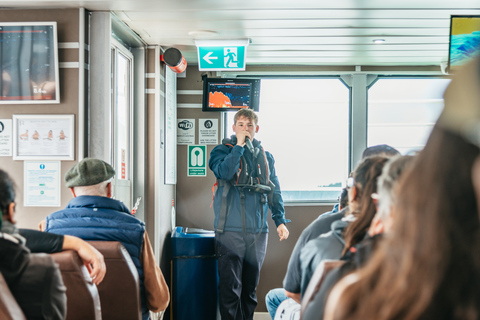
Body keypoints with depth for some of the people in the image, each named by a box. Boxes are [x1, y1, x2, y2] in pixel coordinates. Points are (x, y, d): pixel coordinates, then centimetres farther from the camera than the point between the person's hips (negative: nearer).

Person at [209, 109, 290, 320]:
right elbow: (224, 172, -19)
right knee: (230, 286, -6)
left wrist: (280, 220, 10)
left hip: (258, 231, 4)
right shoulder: (222, 151, 3)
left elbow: (274, 191, 18)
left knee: (251, 285, 11)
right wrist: (239, 145, -14)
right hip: (230, 229, -4)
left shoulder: (266, 157, 15)